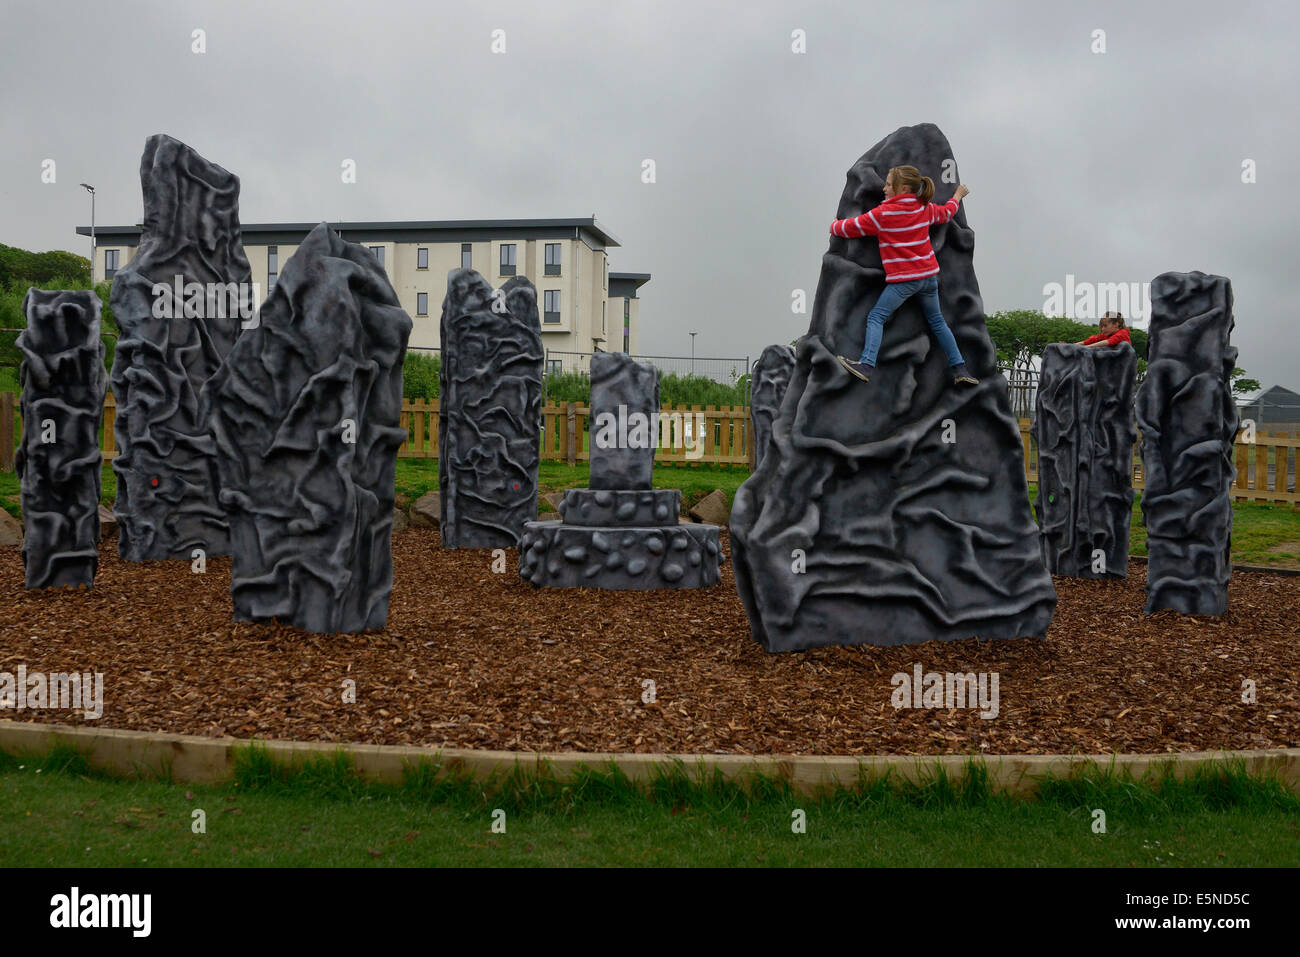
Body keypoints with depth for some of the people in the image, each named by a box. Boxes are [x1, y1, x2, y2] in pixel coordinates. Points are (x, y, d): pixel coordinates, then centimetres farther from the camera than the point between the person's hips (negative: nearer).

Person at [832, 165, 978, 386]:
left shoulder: (883, 213, -10)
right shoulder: (925, 208, 8)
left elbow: (852, 228, -4)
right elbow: (946, 212, 29)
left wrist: (835, 227, 18)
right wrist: (958, 196, 50)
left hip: (903, 280, -6)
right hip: (929, 274, 6)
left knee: (876, 317, -4)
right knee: (937, 321, 16)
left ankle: (867, 364, -21)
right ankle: (960, 369, 18)